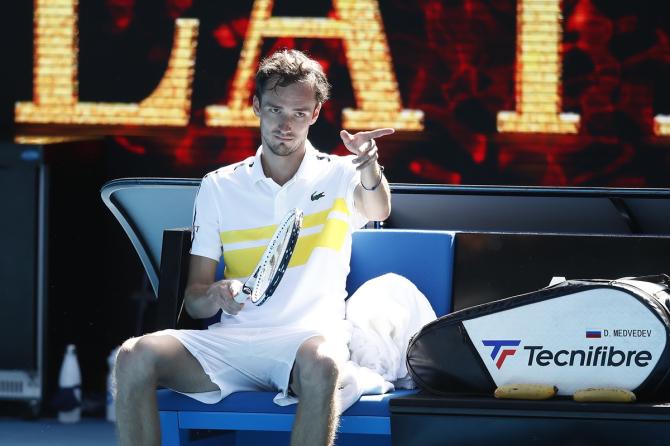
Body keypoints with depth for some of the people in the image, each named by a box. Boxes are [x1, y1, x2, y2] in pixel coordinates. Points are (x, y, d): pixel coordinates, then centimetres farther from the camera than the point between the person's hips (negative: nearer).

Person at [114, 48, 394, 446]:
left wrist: (370, 168, -42)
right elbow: (193, 299, 12)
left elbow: (377, 211, -18)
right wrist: (215, 296, -14)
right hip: (233, 339, 3)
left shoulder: (337, 176, 7)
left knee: (320, 362, -39)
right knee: (136, 357, -24)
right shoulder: (219, 186, 14)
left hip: (308, 338, -3)